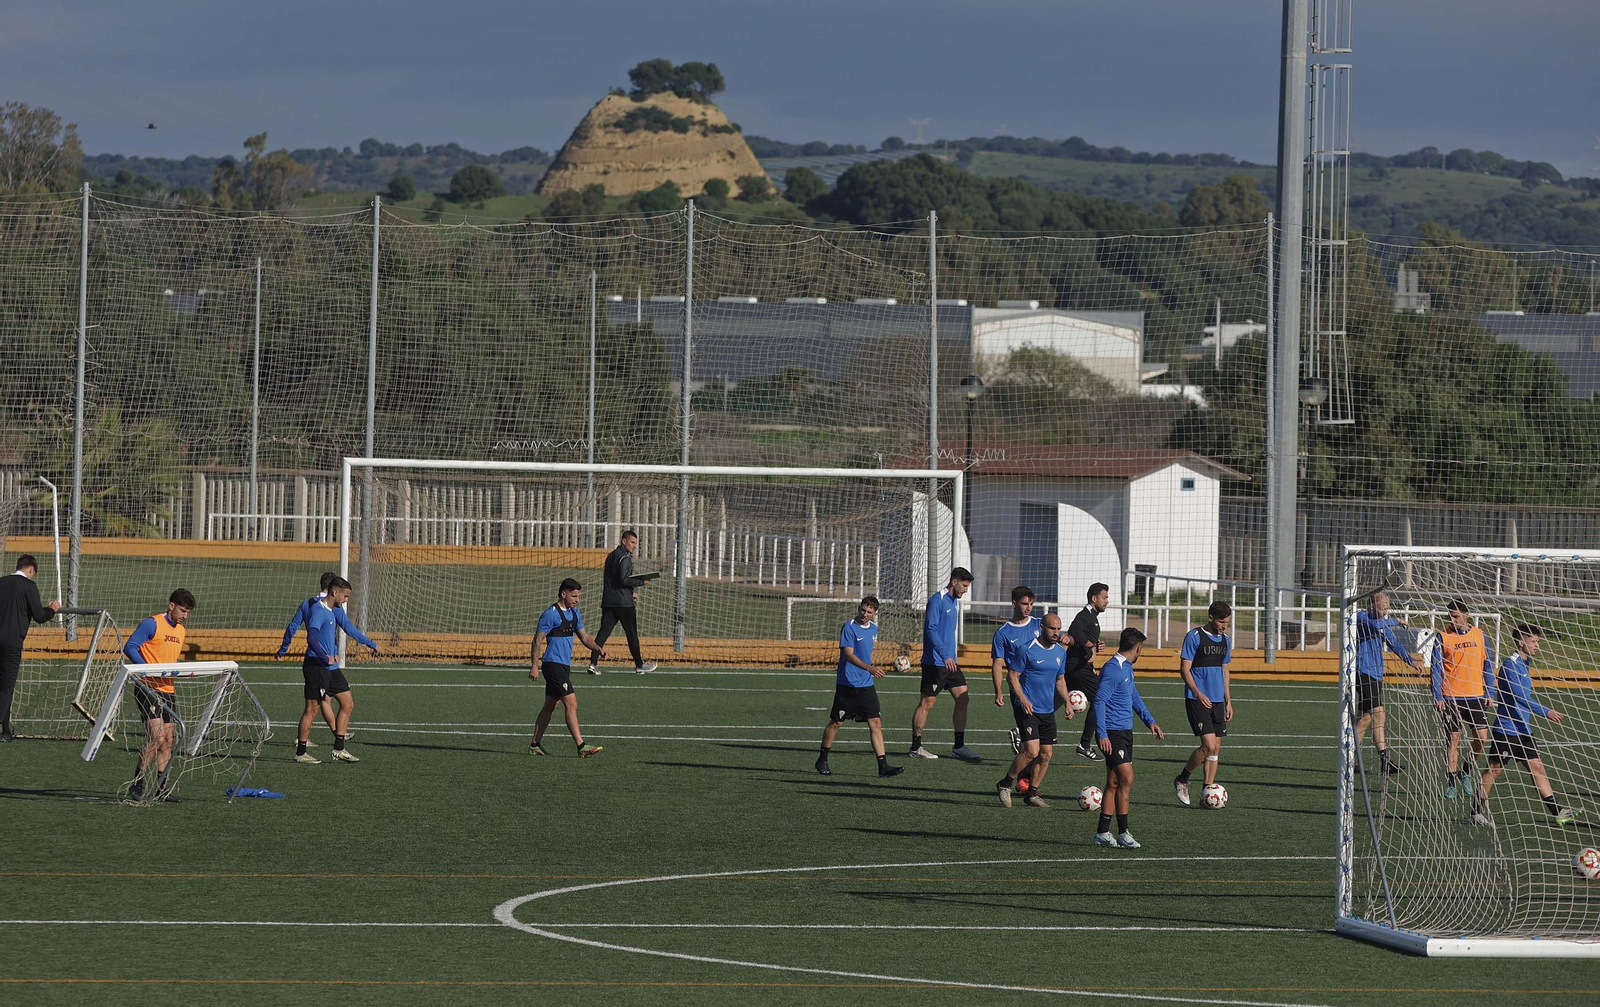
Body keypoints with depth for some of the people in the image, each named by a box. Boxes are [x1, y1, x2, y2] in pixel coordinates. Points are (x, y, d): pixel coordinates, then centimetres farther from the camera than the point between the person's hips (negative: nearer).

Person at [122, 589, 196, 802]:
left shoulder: (181, 631, 16)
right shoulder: (152, 624, -9)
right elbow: (129, 648, -13)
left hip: (168, 690, 8)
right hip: (148, 688, -8)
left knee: (167, 741, 7)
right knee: (156, 738, -15)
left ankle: (161, 788, 12)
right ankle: (136, 785, -7)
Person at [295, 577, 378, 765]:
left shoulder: (336, 610, 14)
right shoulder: (318, 610, -17)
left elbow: (349, 627, 28)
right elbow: (311, 637, -29)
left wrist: (370, 644, 34)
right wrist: (325, 657, -39)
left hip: (332, 667, 10)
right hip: (316, 667, -10)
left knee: (348, 703, 9)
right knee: (312, 708, -6)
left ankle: (339, 749, 12)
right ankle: (300, 753, 2)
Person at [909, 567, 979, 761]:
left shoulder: (955, 602, 16)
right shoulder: (937, 601, -13)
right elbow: (931, 630, -21)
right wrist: (945, 655, -29)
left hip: (950, 663, 9)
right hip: (934, 663, -9)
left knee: (962, 698, 1)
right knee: (927, 703, -2)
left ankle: (959, 746, 5)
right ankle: (916, 747, 6)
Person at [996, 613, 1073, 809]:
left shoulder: (1061, 652, 9)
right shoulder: (1026, 649, -10)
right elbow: (1012, 676, -7)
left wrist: (1067, 703, 8)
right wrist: (1023, 699, -19)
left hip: (1048, 711, 7)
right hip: (1027, 709, -7)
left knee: (1046, 754, 4)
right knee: (1032, 750, -17)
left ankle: (1032, 794, 17)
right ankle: (1004, 785, 0)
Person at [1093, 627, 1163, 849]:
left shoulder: (1127, 668, 15)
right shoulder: (1113, 669, -16)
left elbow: (1134, 697, 28)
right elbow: (1100, 700, -20)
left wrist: (1150, 721, 20)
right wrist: (1102, 735, -24)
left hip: (1125, 731, 10)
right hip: (1112, 733, -10)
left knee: (1114, 782, 10)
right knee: (1126, 779, -13)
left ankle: (1103, 832, 14)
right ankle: (1123, 833, -9)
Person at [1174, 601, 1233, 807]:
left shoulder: (1225, 640, 13)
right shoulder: (1194, 636, -8)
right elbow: (1184, 668, -10)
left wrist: (1228, 701, 18)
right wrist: (1198, 693, -20)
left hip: (1217, 701, 7)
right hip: (1197, 700, -7)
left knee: (1216, 748, 4)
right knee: (1209, 745, -15)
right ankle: (1182, 780, 4)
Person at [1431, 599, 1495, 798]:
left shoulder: (1479, 635, 6)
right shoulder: (1443, 638, -2)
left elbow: (1488, 665, 12)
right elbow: (1436, 668, -2)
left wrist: (1490, 693, 7)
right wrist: (1437, 697, -9)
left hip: (1476, 697, 2)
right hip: (1451, 698, -2)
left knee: (1482, 738, -3)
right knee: (1453, 740, -1)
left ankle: (1467, 772, 20)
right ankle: (1451, 783, 6)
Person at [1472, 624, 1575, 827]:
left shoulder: (1523, 665, 15)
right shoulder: (1510, 664, -15)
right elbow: (1519, 696, -25)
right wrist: (1545, 712, -30)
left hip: (1523, 730, 9)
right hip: (1506, 730, -9)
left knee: (1537, 767, 2)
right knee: (1495, 769, 0)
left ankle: (1556, 811, -2)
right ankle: (1478, 811, 10)